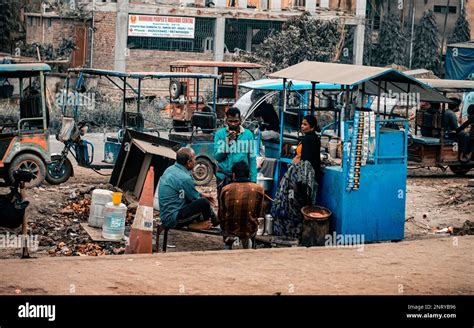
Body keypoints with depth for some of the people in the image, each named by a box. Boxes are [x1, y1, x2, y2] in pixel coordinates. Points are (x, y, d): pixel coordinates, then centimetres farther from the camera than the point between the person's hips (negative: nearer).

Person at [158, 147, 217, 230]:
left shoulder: (171, 169, 8)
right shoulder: (184, 178, -22)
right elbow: (195, 198, -8)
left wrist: (202, 195, 22)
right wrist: (203, 198, 11)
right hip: (173, 219, -10)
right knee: (203, 202, -22)